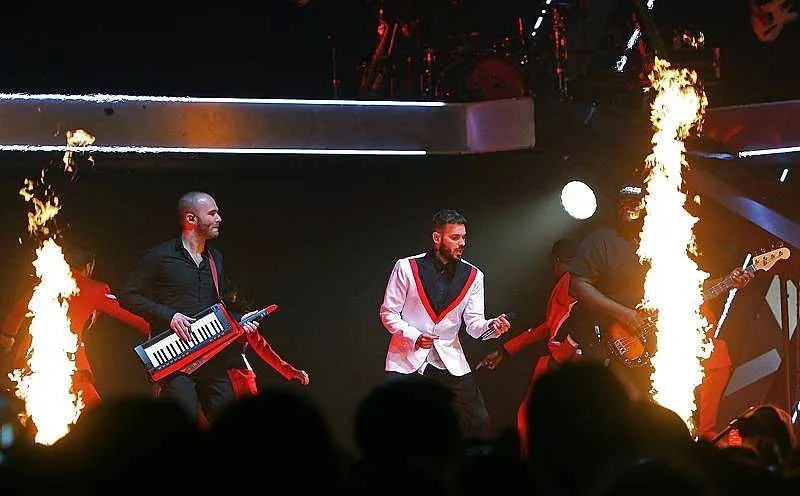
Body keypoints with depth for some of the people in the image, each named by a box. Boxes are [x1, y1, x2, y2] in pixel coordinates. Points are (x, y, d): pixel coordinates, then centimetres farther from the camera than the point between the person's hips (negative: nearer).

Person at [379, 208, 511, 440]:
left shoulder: (472, 276, 3)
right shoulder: (407, 268, -6)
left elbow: (474, 324, 1)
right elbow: (388, 313, -1)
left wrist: (492, 327, -22)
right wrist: (414, 337, -17)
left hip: (450, 361, 3)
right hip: (407, 359, -3)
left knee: (479, 422, -2)